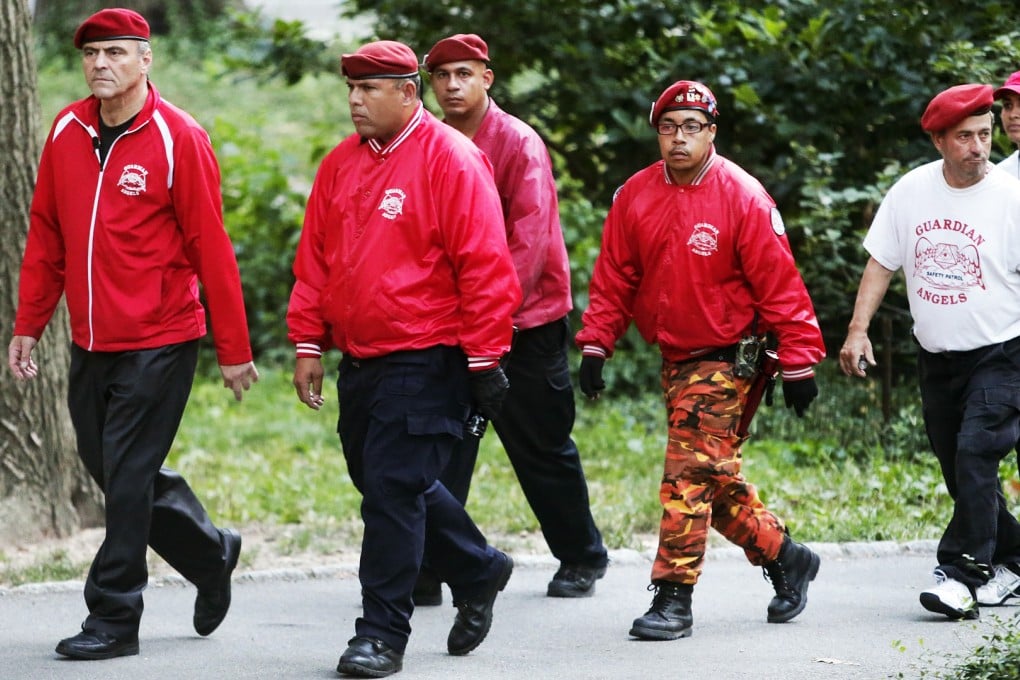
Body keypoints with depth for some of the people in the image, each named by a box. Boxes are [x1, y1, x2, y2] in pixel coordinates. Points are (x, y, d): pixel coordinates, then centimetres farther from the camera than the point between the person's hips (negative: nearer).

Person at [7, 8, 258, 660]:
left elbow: (212, 249, -9)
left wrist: (234, 349, -8)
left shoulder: (179, 139, -10)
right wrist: (28, 326, 10)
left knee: (128, 478, -5)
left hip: (159, 343, -6)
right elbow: (46, 236, 12)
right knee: (108, 467, 13)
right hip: (90, 342, 6)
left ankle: (114, 619, 3)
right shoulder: (66, 133, 6)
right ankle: (210, 553, 34)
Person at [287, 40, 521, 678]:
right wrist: (308, 343, 9)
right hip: (359, 361, 8)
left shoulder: (452, 159, -11)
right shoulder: (341, 164, 10)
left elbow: (485, 267, -13)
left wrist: (484, 358, -15)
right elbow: (315, 260, 14)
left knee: (394, 486, -9)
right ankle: (478, 570, 37)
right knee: (380, 479, 16)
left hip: (425, 361, -8)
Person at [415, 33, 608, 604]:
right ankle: (424, 570, -4)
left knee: (542, 447, 8)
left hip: (526, 320, -4)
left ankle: (582, 557, 27)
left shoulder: (519, 144, -10)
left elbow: (530, 241, -16)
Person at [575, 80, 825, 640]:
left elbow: (779, 285, -12)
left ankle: (674, 596, -9)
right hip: (672, 357, 6)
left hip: (725, 358, -6)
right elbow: (614, 278, 8)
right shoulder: (635, 196, 1)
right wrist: (595, 345, 1)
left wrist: (798, 362, -12)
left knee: (690, 472, -13)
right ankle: (785, 557, 29)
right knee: (715, 479, 12)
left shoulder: (743, 198, -13)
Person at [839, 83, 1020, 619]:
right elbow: (881, 263, 8)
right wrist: (858, 329, -1)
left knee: (975, 454, -19)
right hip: (936, 355, 5)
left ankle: (961, 573, -17)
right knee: (958, 471, 10)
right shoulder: (910, 191, 1)